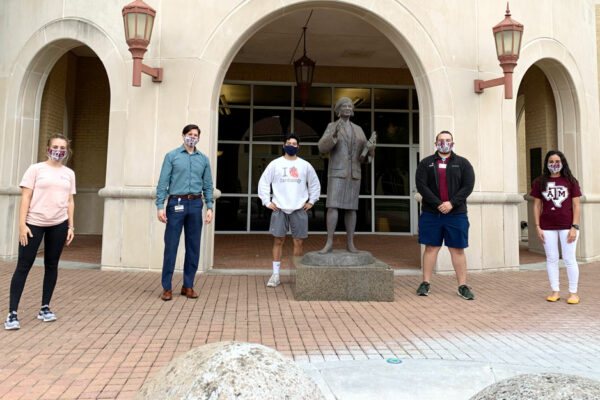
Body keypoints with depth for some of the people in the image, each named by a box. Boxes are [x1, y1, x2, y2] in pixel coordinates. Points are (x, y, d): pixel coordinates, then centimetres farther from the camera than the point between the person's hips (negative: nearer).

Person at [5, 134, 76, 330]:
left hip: (59, 224, 3)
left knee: (52, 265, 9)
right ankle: (12, 313, 3)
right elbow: (26, 198, -3)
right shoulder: (36, 169, 2)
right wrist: (22, 224, -11)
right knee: (23, 266, -2)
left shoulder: (69, 173, 11)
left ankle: (45, 308, 20)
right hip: (34, 223, -3)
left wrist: (71, 226, 6)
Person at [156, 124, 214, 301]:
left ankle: (188, 286, 17)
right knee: (171, 245, -2)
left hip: (195, 204, 3)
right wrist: (160, 206, -9)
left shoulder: (203, 159, 12)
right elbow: (162, 183, 0)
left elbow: (208, 185, 11)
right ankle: (167, 287, 9)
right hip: (176, 203, -3)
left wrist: (209, 207, 2)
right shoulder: (172, 156, 5)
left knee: (193, 247, 6)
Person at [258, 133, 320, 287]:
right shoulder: (275, 164, 6)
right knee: (278, 240, -1)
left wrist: (311, 201, 10)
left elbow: (315, 184, 18)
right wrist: (267, 202, 0)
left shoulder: (305, 165, 10)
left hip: (299, 209, 1)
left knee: (298, 242, 3)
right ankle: (275, 274, 6)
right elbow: (263, 182, 7)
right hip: (279, 209, -1)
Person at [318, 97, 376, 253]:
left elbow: (366, 154, 8)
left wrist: (371, 144, -16)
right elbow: (323, 147, -13)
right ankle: (329, 243, -8)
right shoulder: (332, 127, 4)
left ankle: (350, 243, 5)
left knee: (351, 207, 0)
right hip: (337, 173, -3)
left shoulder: (358, 129, 14)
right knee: (333, 206, -13)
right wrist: (334, 134, -30)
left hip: (353, 174, 3)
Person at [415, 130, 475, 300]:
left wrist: (451, 203, -13)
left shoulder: (462, 163, 10)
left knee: (457, 249, 3)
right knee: (431, 247, 4)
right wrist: (438, 204, -13)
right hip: (431, 213, 0)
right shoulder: (426, 163, 8)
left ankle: (463, 286, 9)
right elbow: (421, 185, -3)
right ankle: (425, 283, 11)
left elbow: (468, 186, 0)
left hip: (456, 214, 0)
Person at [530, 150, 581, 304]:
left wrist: (574, 227, -7)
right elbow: (537, 205, 5)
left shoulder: (570, 181, 2)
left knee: (569, 259, 2)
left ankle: (573, 292, 13)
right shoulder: (540, 182, 5)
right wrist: (537, 226, 0)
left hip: (567, 226, -1)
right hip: (547, 227, 2)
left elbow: (576, 206, 0)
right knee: (551, 259, 7)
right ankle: (555, 291, 16)